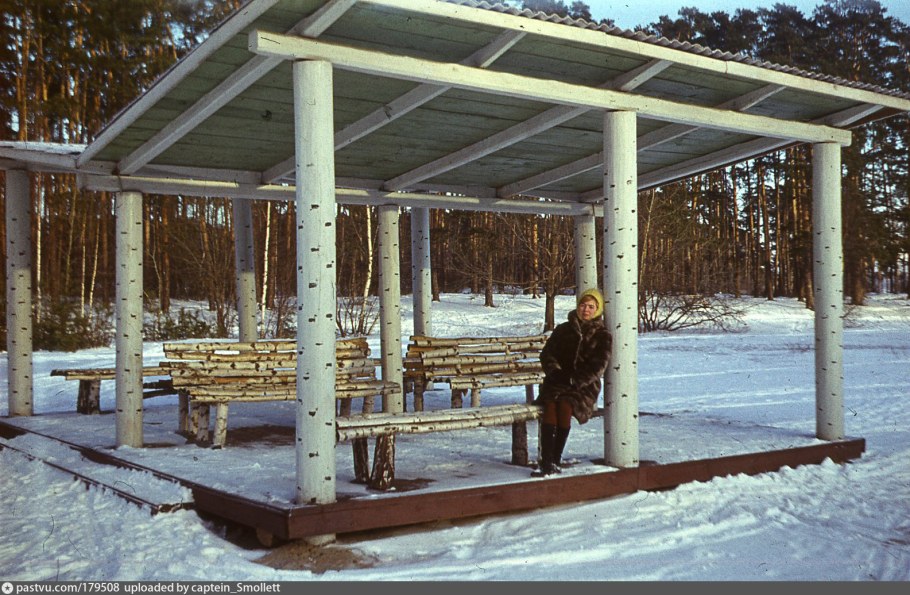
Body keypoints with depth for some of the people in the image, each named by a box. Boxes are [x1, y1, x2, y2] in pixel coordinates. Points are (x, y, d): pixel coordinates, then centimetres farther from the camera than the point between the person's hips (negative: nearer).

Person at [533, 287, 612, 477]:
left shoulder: (603, 336, 8)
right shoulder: (563, 329, 15)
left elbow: (598, 366, -4)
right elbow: (547, 353, 10)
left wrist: (575, 381, -16)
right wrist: (555, 372, -9)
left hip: (584, 386, -2)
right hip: (557, 382, 2)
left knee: (565, 404, -33)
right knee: (550, 403, -30)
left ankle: (556, 460, -28)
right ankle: (547, 462, -37)